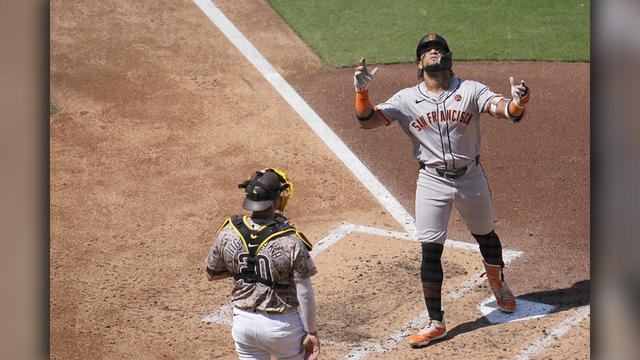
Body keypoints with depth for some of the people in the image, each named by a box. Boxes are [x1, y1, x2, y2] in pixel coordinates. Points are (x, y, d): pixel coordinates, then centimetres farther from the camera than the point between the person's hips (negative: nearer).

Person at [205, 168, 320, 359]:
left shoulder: (228, 232, -11)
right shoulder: (291, 241, -22)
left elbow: (211, 274, 5)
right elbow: (305, 295, -16)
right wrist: (312, 332, -5)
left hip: (243, 322, 4)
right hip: (281, 325, -4)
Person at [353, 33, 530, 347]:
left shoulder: (471, 90, -5)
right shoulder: (406, 99, -3)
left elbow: (504, 109, -19)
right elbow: (367, 121, -9)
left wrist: (518, 103, -42)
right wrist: (362, 91, -27)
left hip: (471, 178, 1)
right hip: (432, 183, 0)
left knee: (486, 236, 17)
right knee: (430, 250, -4)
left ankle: (498, 286, 48)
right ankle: (436, 323, 6)